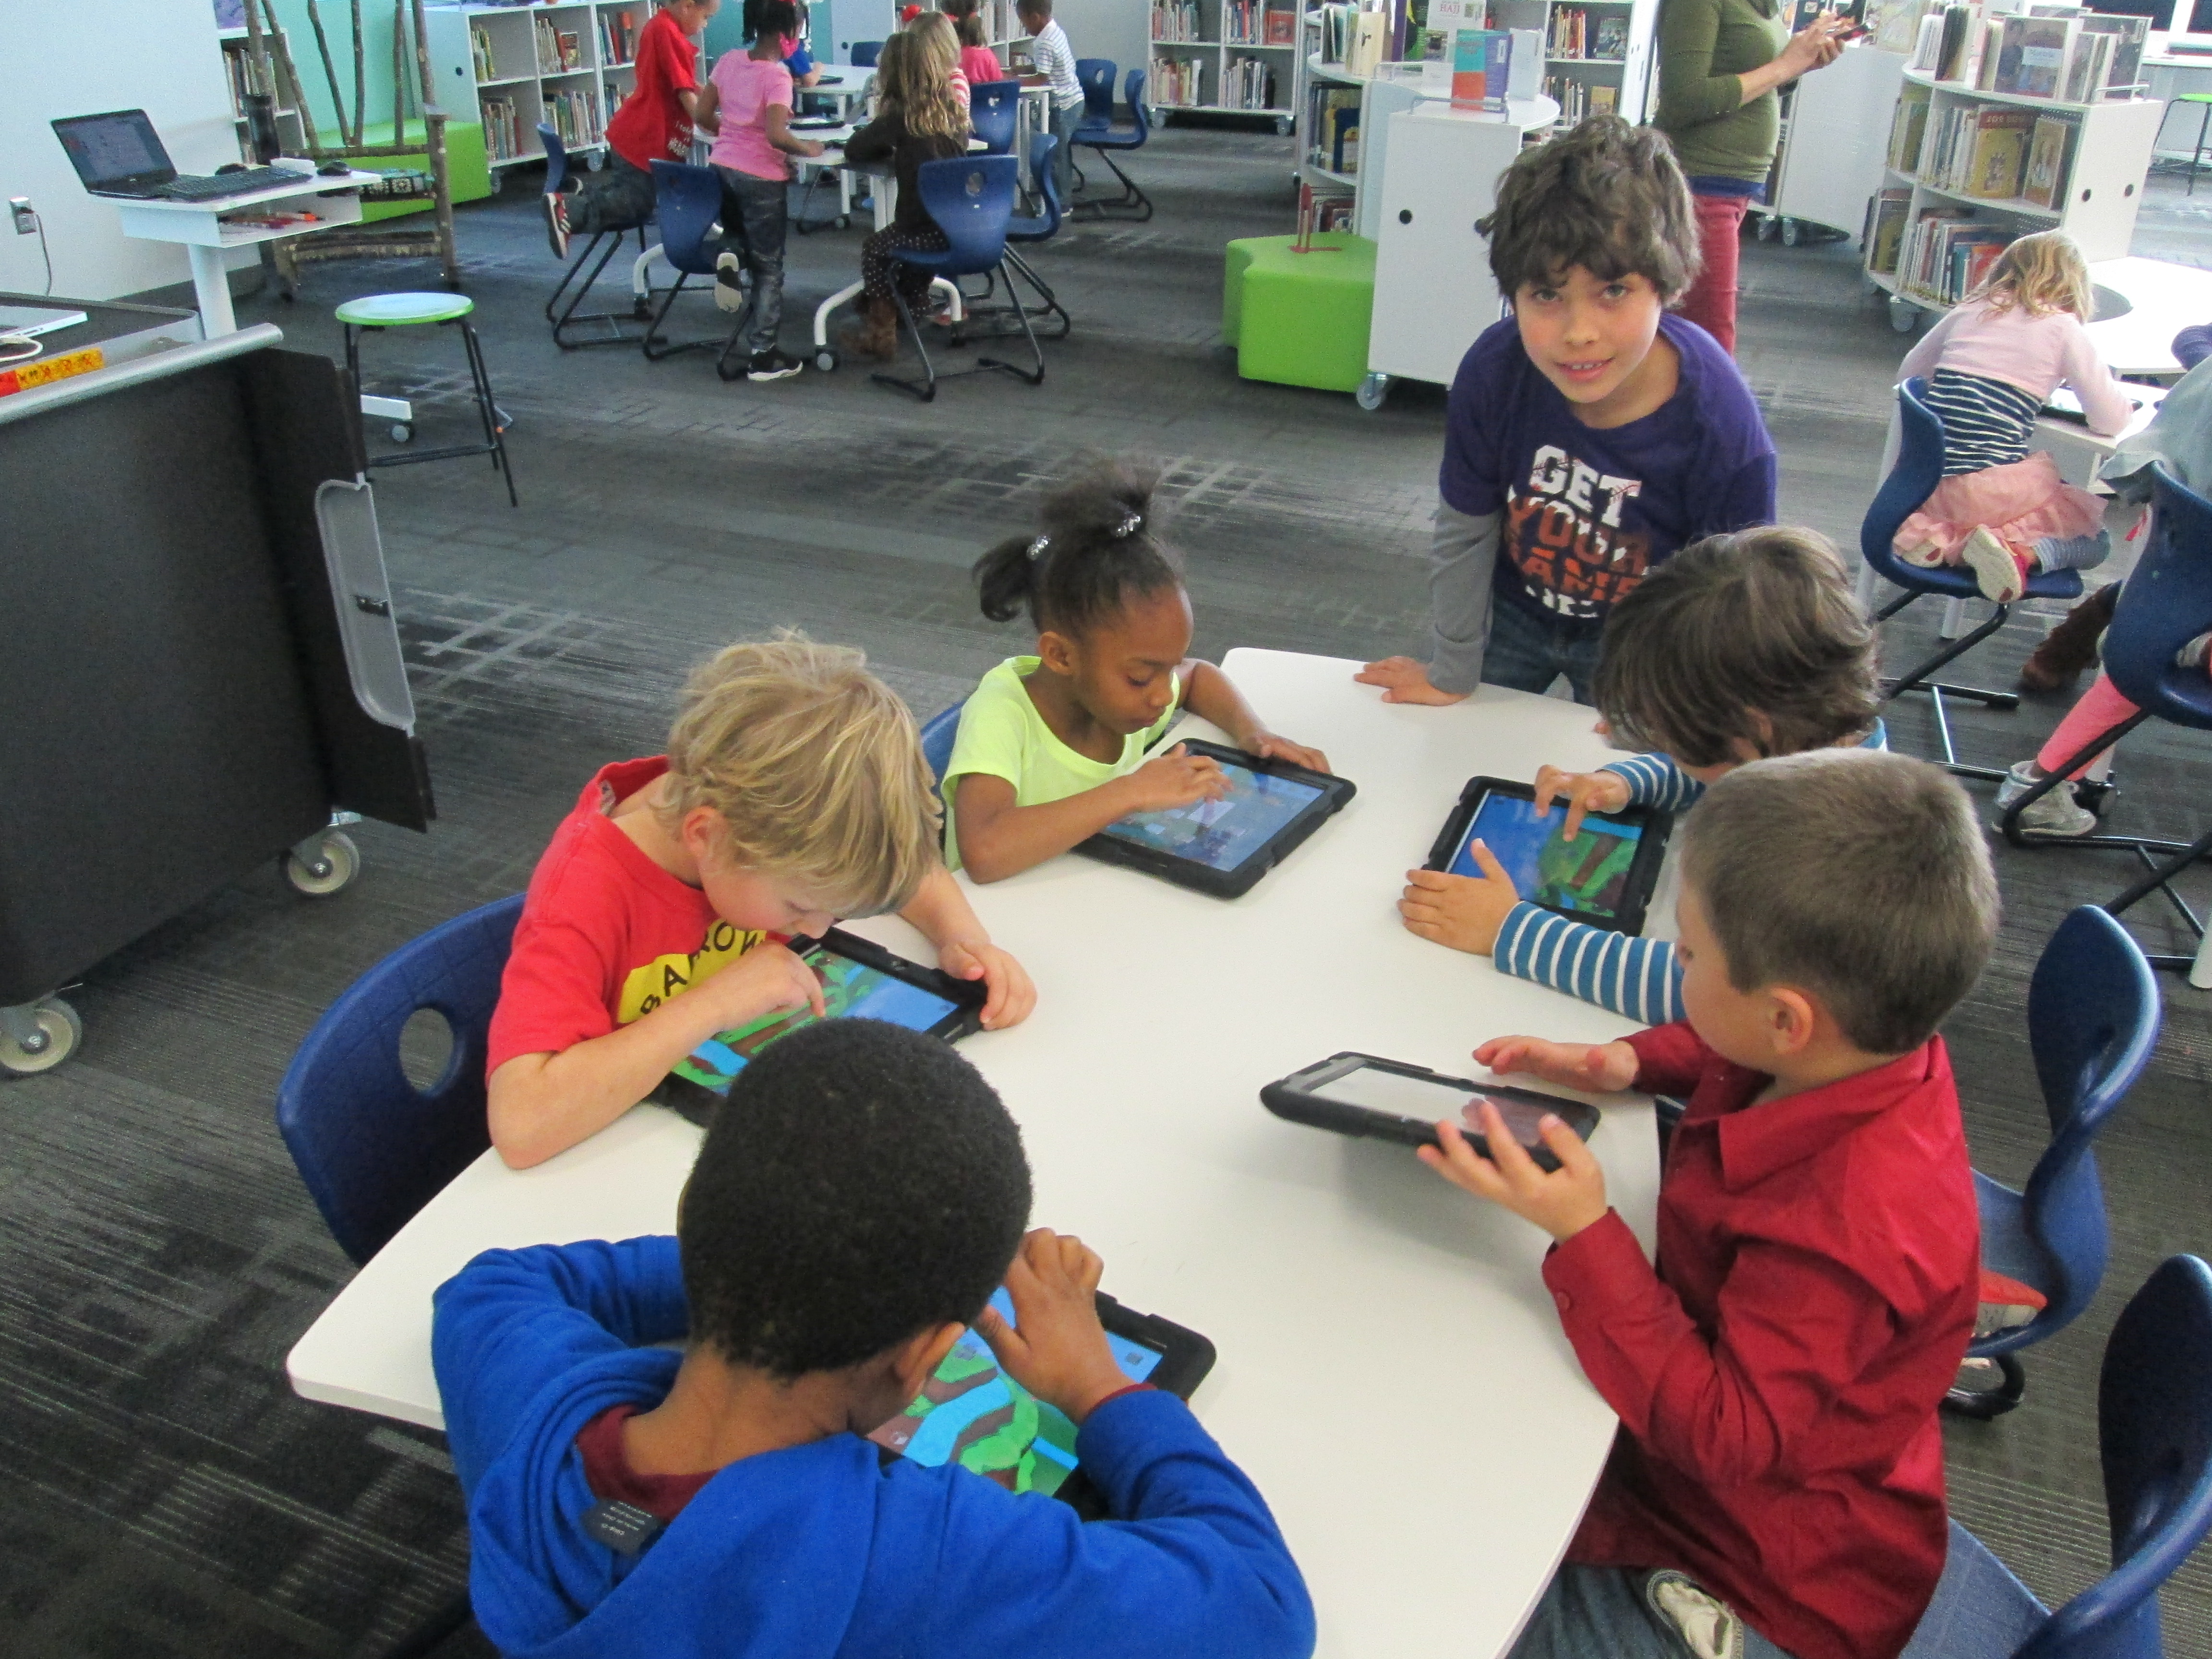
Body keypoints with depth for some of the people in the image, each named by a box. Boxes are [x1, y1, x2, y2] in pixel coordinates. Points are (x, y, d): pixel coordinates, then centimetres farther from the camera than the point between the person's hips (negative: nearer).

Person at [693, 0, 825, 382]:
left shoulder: (728, 61, 3)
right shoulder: (777, 76, -16)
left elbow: (703, 114, 8)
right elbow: (776, 135, -26)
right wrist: (807, 148, -8)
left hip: (722, 167, 6)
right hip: (761, 177, -6)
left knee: (738, 232, 34)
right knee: (768, 267, 6)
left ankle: (728, 259, -2)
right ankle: (762, 356, 7)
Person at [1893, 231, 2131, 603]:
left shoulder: (1969, 310, 13)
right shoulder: (2063, 328, 2)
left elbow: (1908, 374, 25)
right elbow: (2111, 421, 2)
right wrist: (2125, 400, 24)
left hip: (1923, 482, 5)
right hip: (1986, 485, -5)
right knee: (2095, 540, 16)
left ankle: (1940, 533, 2)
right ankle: (2019, 553, -16)